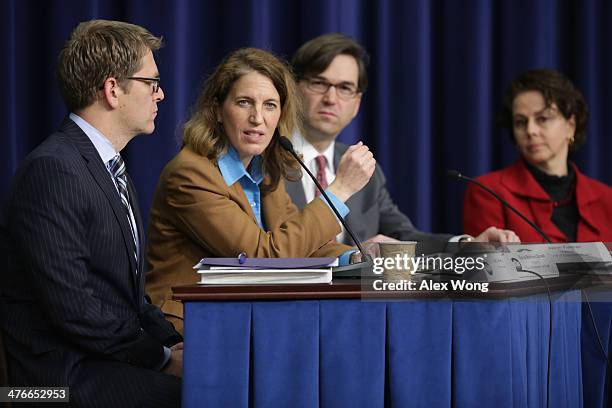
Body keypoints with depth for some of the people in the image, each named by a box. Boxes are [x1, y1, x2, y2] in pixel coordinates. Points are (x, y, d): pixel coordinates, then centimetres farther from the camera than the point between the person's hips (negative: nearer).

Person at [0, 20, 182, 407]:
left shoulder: (110, 167, 18)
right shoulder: (53, 169, -14)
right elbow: (72, 307, -19)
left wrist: (173, 342, 3)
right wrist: (162, 357, -12)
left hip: (116, 359, 9)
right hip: (67, 374, -9)